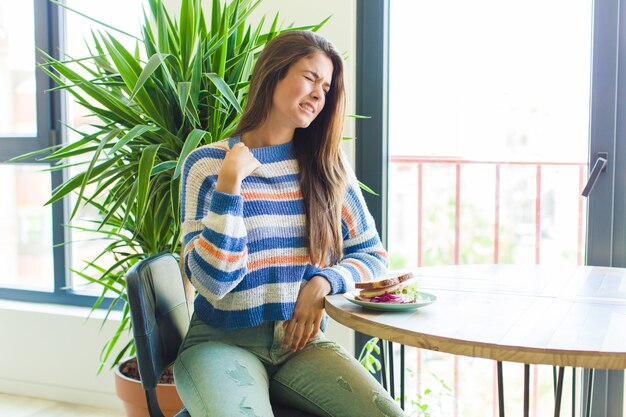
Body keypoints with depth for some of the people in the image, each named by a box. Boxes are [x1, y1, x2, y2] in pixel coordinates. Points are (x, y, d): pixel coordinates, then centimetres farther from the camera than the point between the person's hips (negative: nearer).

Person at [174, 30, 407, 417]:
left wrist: (322, 284, -9)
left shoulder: (329, 167, 5)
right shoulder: (207, 164, -4)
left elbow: (372, 254, 10)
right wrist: (229, 184, -17)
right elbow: (212, 281, -10)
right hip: (222, 342, -3)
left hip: (303, 342, 4)